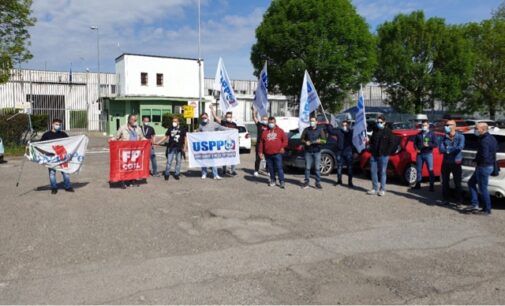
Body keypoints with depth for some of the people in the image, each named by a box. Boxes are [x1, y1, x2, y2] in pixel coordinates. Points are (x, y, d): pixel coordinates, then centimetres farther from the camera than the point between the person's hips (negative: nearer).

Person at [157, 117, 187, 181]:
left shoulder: (182, 129, 3)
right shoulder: (170, 129, 8)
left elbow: (185, 138, 3)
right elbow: (166, 137, 13)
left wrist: (185, 147, -5)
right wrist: (158, 143, 6)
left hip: (179, 148, -1)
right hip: (171, 147, 1)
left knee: (178, 161, 6)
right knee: (169, 161, 1)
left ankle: (176, 174, 16)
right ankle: (167, 174, 10)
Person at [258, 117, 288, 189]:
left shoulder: (280, 131, 4)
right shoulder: (265, 132, 9)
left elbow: (285, 139, 3)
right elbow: (261, 143, 9)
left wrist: (282, 147, -10)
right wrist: (261, 152, 5)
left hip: (277, 153, -3)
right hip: (268, 154, 3)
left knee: (279, 167, -6)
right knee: (271, 168, 9)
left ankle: (282, 181, -4)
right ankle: (272, 180, 21)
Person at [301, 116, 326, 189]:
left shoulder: (320, 130, 7)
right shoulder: (306, 130, 8)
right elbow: (302, 139, 10)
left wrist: (319, 141, -16)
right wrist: (305, 142, -10)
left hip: (317, 151, 0)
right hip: (308, 151, 1)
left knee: (317, 168, -2)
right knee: (307, 167, 2)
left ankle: (318, 183, 4)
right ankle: (306, 182, 11)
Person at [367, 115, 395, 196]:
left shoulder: (388, 131, -4)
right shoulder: (375, 130, 10)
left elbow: (392, 143, -5)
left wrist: (387, 152, -11)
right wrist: (371, 148, 6)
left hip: (383, 156, -5)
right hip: (374, 155, 5)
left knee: (383, 172, 1)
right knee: (373, 172, 7)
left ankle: (382, 190, 9)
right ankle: (375, 189, 16)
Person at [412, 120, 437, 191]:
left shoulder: (432, 134, 2)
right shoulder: (418, 134, 11)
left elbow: (436, 144, -3)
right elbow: (415, 143, 16)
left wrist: (428, 145, -19)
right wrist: (416, 148, -4)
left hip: (428, 154, -3)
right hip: (420, 154, 3)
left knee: (430, 170, -5)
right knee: (419, 170, 8)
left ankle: (432, 185, 0)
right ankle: (418, 184, 17)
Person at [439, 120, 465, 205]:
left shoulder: (460, 136, -2)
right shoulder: (444, 138, 5)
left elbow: (460, 147, -20)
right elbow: (441, 149, -7)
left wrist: (447, 149, -15)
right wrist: (453, 149, -18)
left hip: (456, 163, -3)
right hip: (446, 163, 3)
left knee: (457, 182, 2)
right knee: (445, 182, 7)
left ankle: (459, 200, 14)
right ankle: (445, 199, 18)